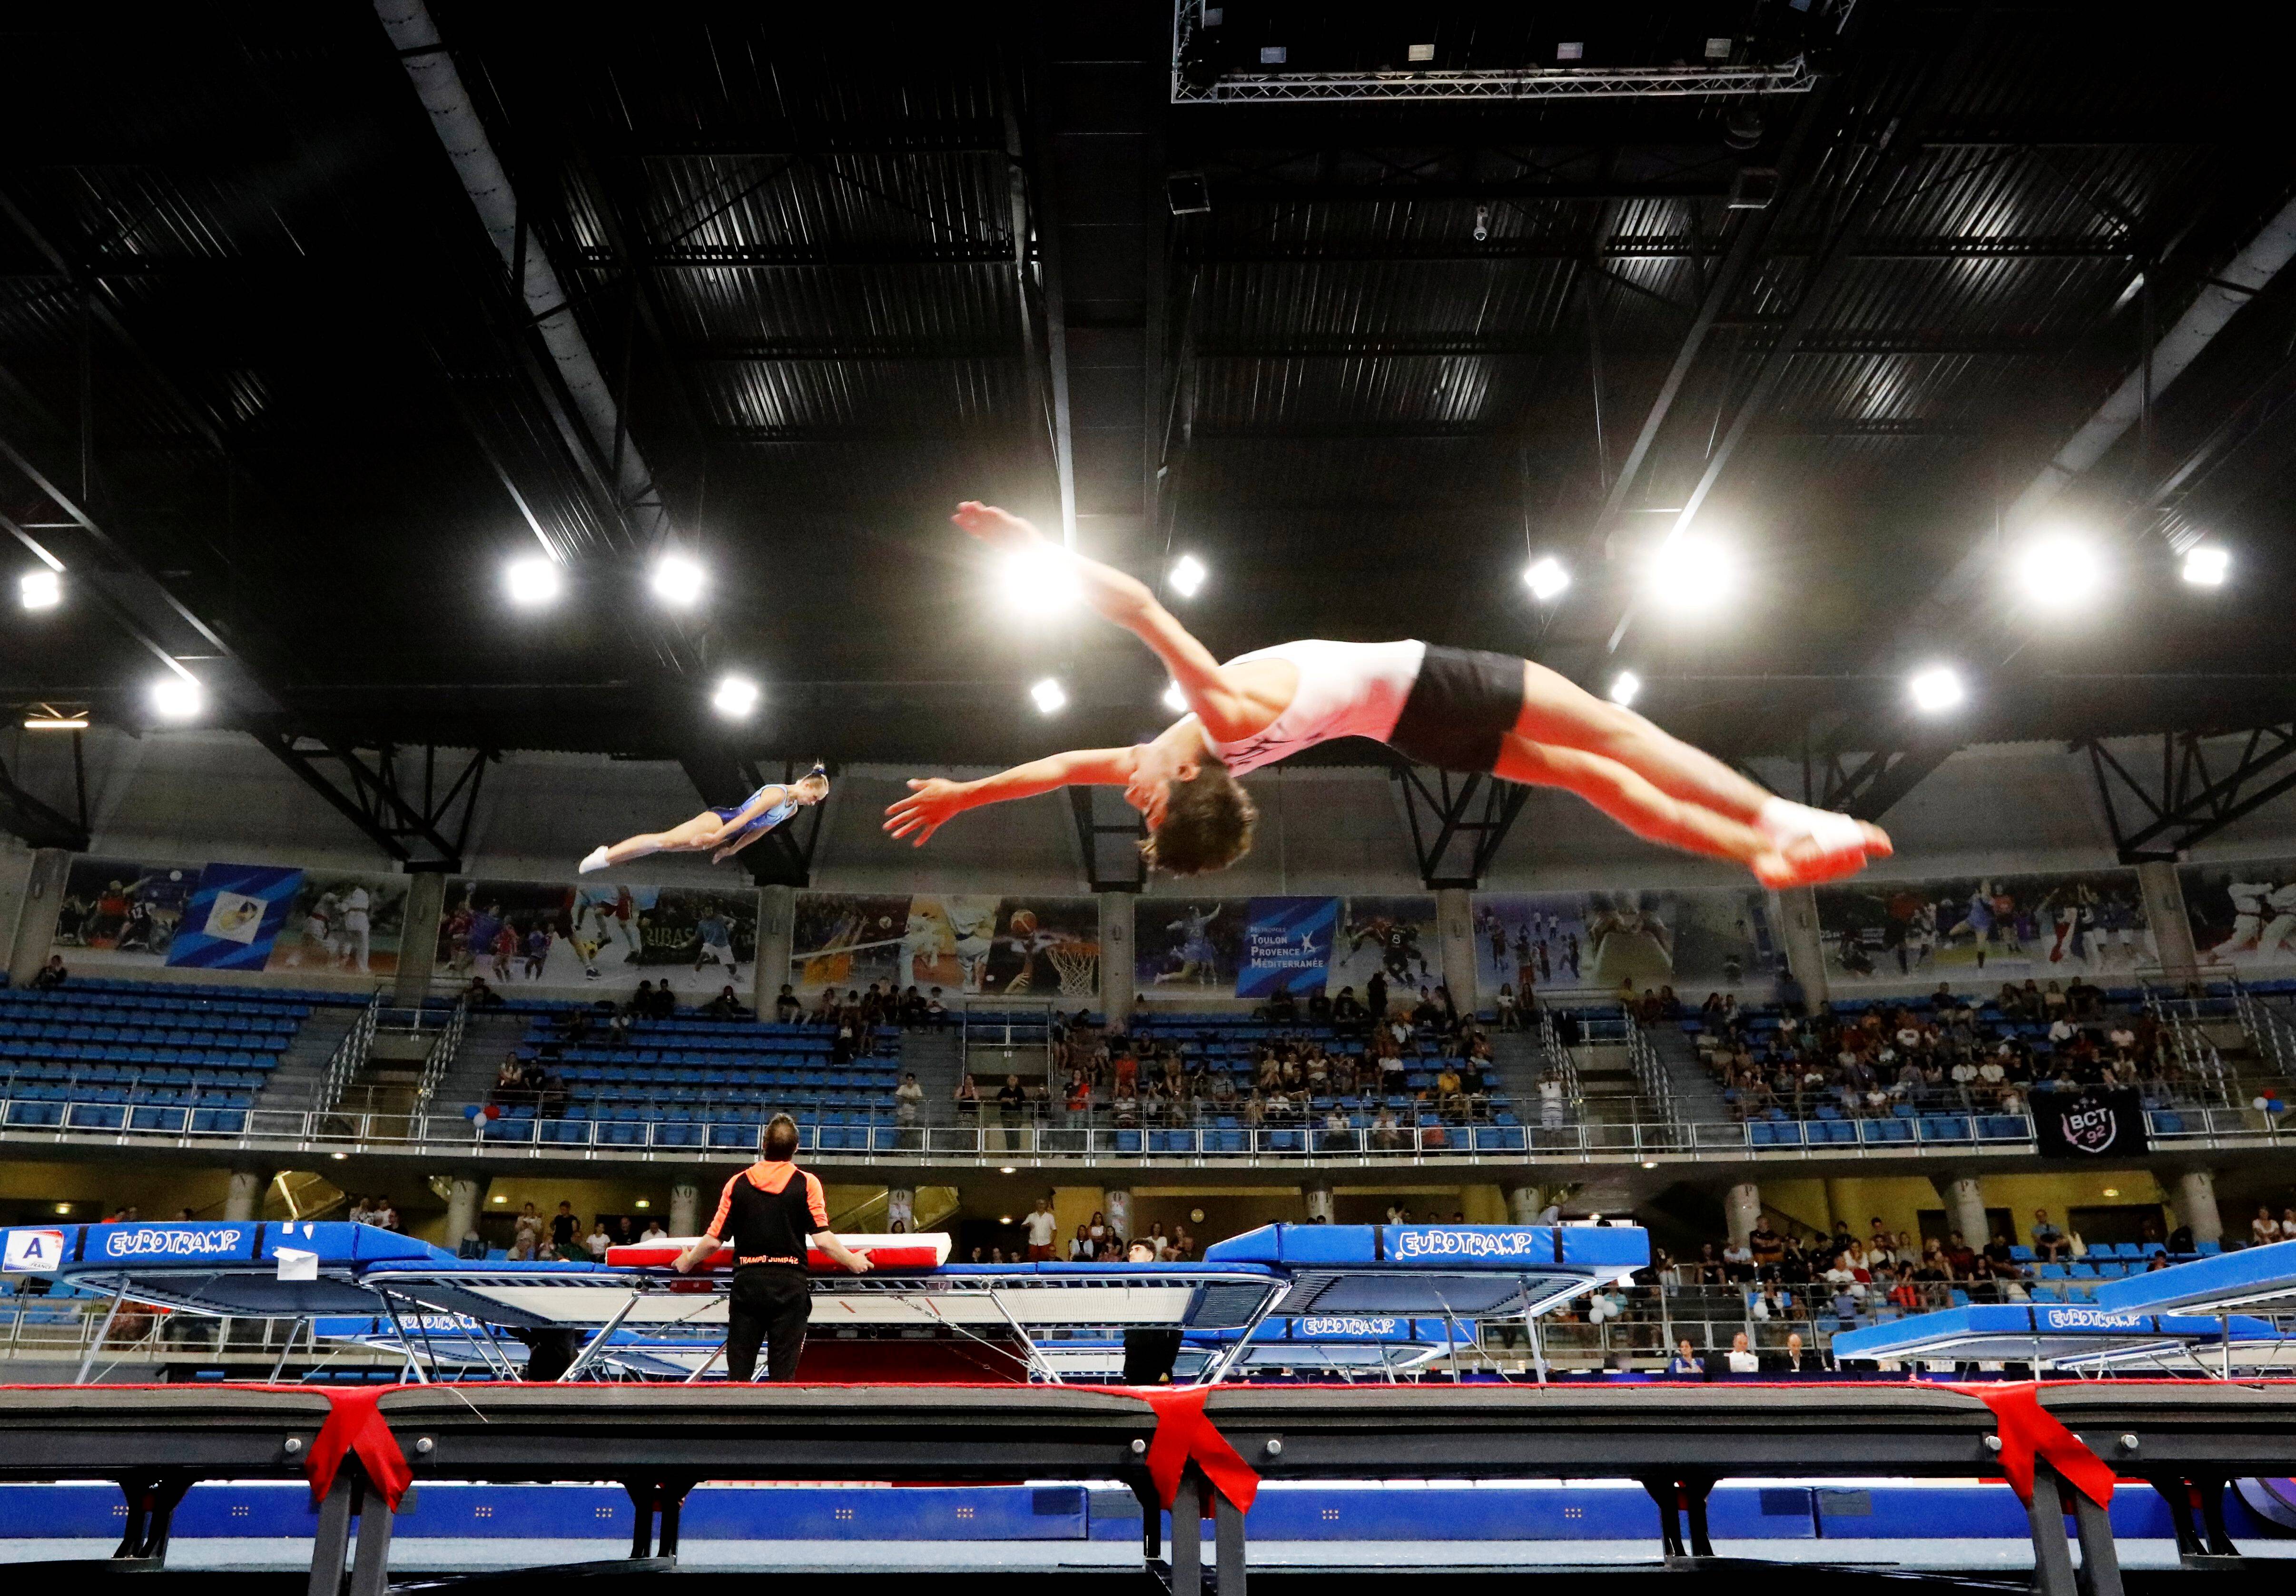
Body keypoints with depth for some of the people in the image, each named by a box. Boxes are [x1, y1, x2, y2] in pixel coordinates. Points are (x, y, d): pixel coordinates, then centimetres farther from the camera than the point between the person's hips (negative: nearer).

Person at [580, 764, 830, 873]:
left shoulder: (793, 809, 12)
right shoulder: (777, 793, -18)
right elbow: (746, 817, -20)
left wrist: (732, 849, 19)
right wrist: (716, 837, -21)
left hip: (727, 834, 8)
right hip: (720, 820, -8)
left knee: (669, 845, 4)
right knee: (667, 840, -20)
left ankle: (610, 858, 5)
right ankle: (606, 856, -16)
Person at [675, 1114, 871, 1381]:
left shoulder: (737, 1183, 4)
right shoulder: (807, 1183, -2)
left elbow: (712, 1240, 3)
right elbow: (822, 1239, -9)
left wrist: (687, 1262, 22)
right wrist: (854, 1262, 6)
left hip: (747, 1282, 2)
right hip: (790, 1285, -1)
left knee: (738, 1372, 9)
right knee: (783, 1373, 3)